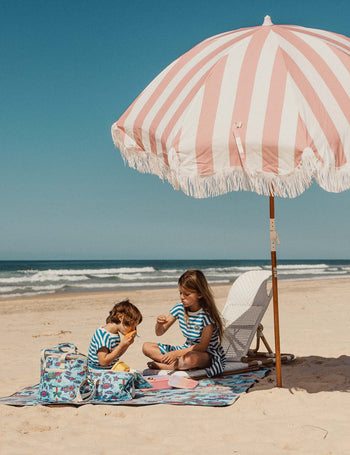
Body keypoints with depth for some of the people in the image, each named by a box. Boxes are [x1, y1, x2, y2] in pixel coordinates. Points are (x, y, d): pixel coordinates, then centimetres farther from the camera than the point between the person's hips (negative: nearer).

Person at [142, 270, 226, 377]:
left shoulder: (207, 314, -20)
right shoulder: (180, 308, -2)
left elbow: (203, 346, -21)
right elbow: (159, 332, 4)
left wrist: (177, 353, -29)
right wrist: (159, 323, -21)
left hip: (208, 355, -7)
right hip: (187, 350, 7)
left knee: (191, 358, -44)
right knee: (146, 347, -4)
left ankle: (161, 365, -16)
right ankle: (184, 365, -19)